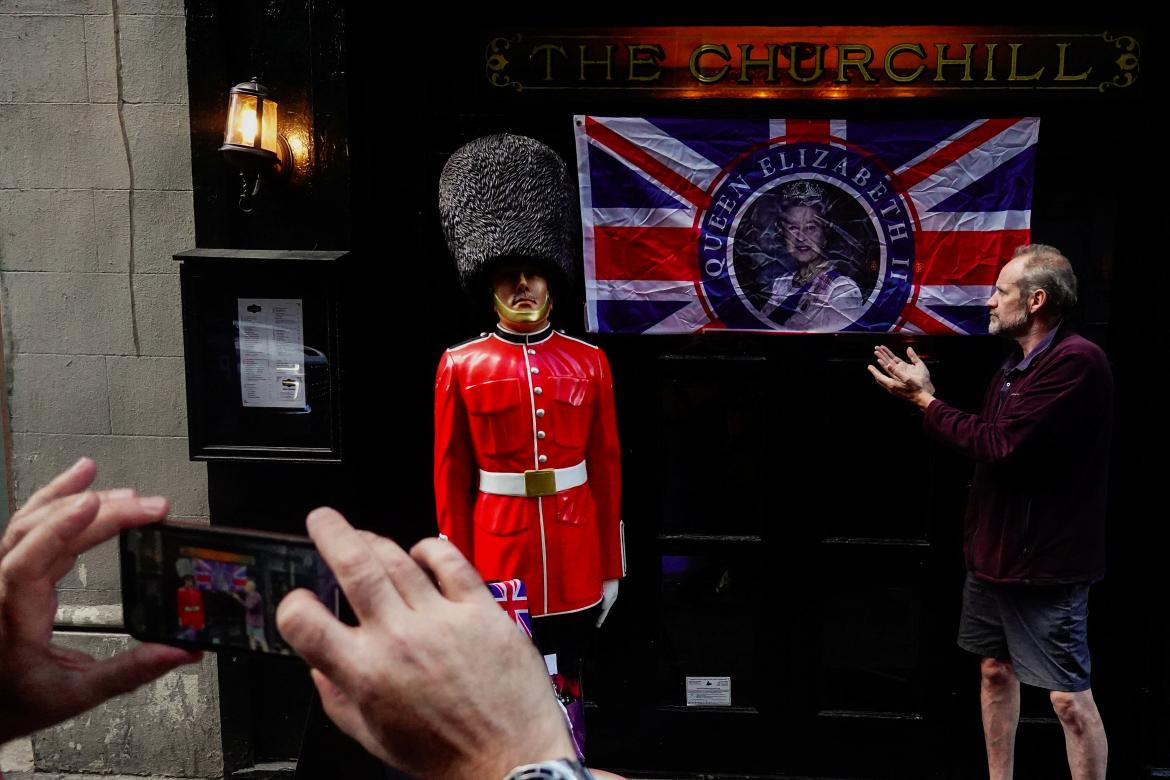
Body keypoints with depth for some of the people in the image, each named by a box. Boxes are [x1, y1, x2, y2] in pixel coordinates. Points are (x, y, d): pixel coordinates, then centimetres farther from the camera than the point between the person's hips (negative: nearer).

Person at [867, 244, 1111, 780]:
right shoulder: (1016, 366, 12)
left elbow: (1000, 447, -23)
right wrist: (925, 397, 2)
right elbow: (983, 441, 10)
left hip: (1045, 558, -9)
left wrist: (927, 402, -12)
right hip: (994, 550, 9)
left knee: (1069, 697, -2)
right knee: (996, 670, 17)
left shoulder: (1074, 362, -19)